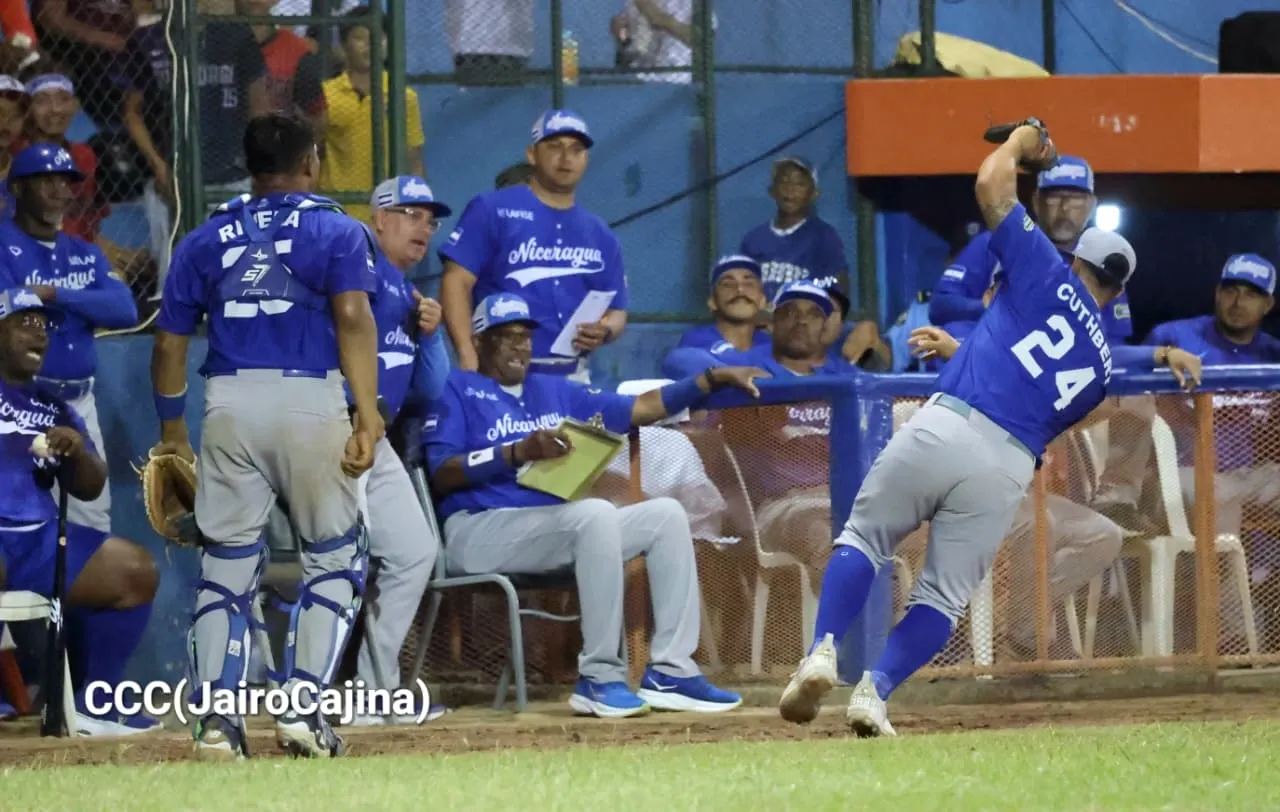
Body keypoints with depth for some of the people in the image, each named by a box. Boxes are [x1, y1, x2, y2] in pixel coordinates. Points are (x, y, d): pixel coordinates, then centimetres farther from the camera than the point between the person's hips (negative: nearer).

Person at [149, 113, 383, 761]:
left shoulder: (205, 240, 15)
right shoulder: (336, 231, 5)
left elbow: (170, 342, 13)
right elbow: (353, 318, -10)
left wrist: (172, 432, 21)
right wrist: (367, 415, -16)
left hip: (229, 405, 3)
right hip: (310, 401, -3)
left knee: (226, 565, 8)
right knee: (335, 560, 9)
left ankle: (217, 721, 0)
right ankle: (302, 708, -3)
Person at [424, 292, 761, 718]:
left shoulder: (554, 391, 24)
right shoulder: (457, 389, 4)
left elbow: (639, 409, 22)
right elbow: (441, 474, -10)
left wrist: (713, 378, 14)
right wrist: (519, 451, -21)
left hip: (551, 531, 8)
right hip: (479, 531, -8)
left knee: (665, 513, -2)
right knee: (596, 512, -31)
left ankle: (669, 673, -11)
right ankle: (599, 679, -30)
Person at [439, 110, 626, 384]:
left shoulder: (601, 237, 16)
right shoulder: (492, 210, 1)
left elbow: (616, 312, 18)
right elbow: (457, 281, -6)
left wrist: (605, 331, -7)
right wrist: (469, 358, -18)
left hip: (572, 379, 5)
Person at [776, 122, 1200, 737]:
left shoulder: (1050, 277, 11)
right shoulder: (1103, 364, 24)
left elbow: (991, 183, 8)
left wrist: (1026, 137, 29)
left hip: (942, 427, -2)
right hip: (1008, 469, 2)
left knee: (862, 540, 12)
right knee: (944, 595, 11)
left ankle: (823, 651, -9)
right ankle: (875, 691, -11)